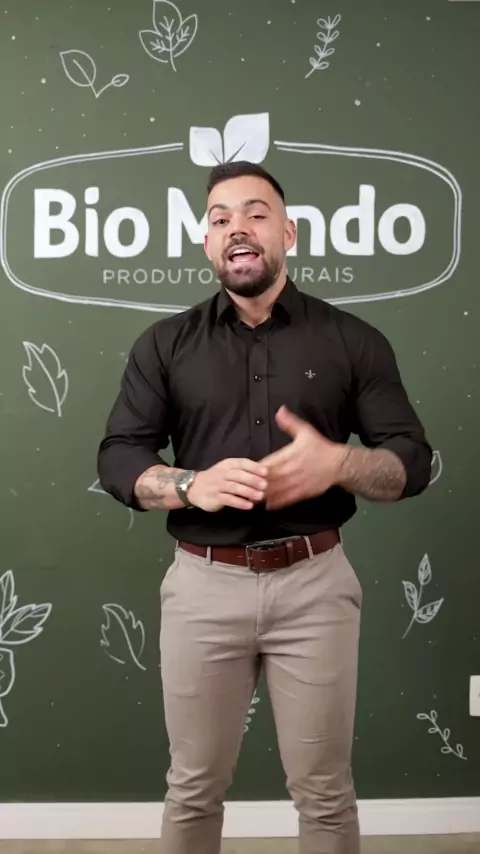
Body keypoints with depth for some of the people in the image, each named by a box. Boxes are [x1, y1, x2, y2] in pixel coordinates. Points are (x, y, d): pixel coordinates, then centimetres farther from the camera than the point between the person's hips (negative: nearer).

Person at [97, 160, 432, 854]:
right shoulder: (164, 344, 5)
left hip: (315, 583, 0)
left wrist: (337, 464, -19)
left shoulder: (352, 340, 3)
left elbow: (413, 461, 1)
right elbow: (117, 458, 1)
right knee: (192, 790, 13)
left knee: (324, 791, 11)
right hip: (202, 585, 1)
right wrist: (191, 485, -18)